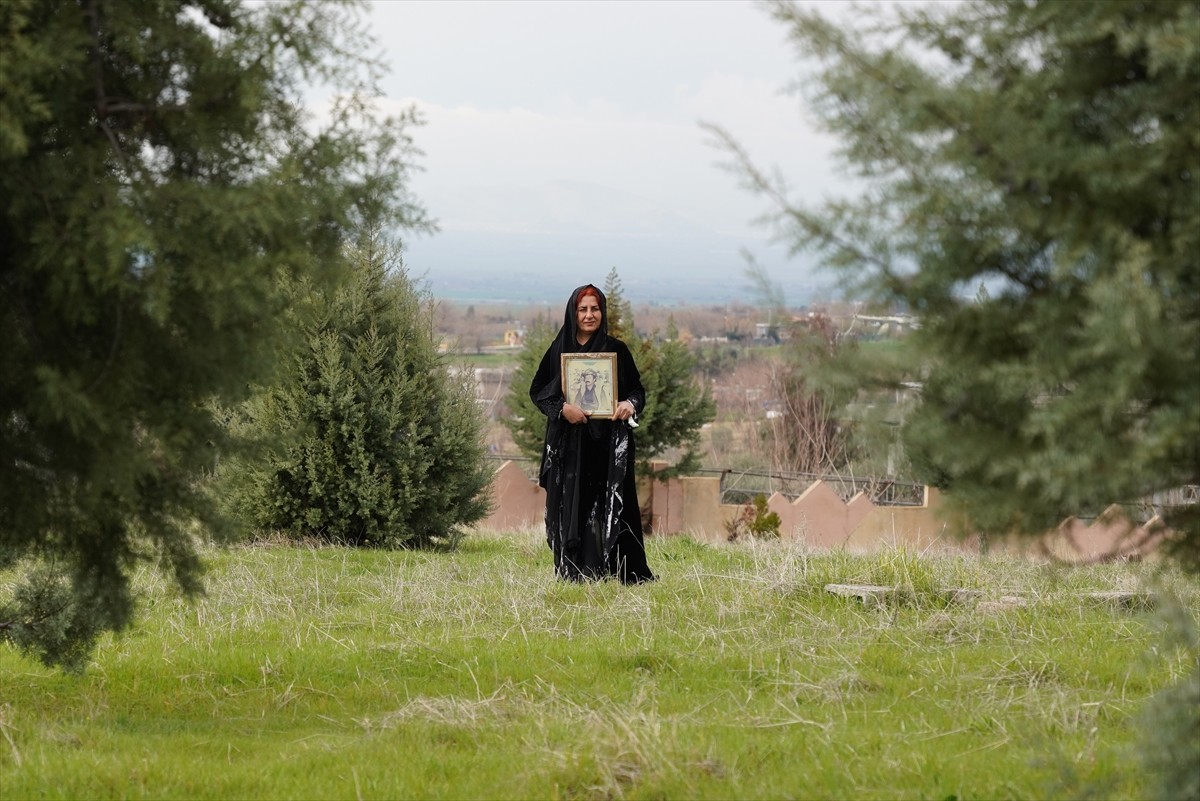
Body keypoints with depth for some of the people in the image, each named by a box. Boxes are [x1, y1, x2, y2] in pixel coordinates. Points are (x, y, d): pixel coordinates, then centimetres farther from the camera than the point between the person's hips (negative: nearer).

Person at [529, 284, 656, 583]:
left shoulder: (617, 350, 5)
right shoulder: (559, 350, 6)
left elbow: (637, 390, 8)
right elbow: (537, 390, 5)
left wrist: (630, 404, -16)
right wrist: (561, 407, -14)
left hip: (607, 443, -1)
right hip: (568, 444, 1)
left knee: (609, 507, -5)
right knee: (571, 508, -2)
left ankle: (630, 574, -3)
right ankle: (573, 573, 0)